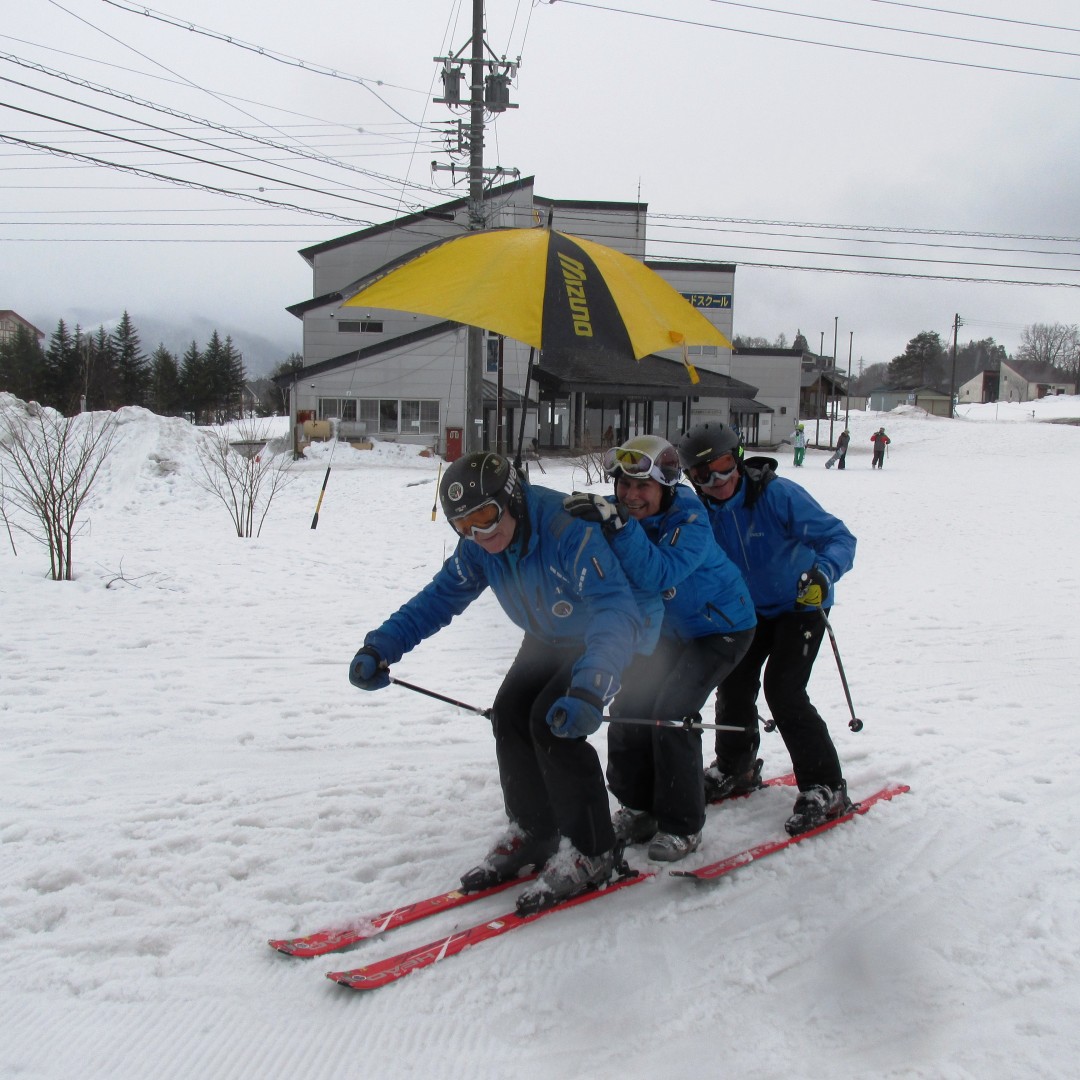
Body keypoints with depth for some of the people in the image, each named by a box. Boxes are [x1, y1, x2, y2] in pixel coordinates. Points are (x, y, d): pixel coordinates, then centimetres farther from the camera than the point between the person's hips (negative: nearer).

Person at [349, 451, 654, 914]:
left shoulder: (568, 531, -39)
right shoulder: (479, 546, -15)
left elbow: (617, 609, -48)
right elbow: (439, 598, -8)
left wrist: (589, 688, -62)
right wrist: (381, 646, -22)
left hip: (618, 636, -7)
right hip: (551, 639, 7)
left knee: (554, 721, -22)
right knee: (510, 714, -7)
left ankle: (589, 852, -7)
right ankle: (532, 832, 12)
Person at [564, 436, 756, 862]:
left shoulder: (690, 520, -31)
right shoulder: (620, 511, -14)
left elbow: (658, 575, -47)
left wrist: (616, 524, -56)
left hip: (720, 628, -6)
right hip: (668, 628, 6)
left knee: (672, 713, -17)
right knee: (629, 708, -2)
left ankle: (682, 825, 0)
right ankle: (638, 807, 19)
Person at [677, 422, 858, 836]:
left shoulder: (778, 494, -28)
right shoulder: (704, 512, -11)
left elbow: (839, 537, -28)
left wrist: (823, 571, -48)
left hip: (801, 606, -5)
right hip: (751, 609, 6)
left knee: (783, 690, -16)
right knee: (734, 682, 4)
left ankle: (825, 788, -2)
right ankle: (735, 768, 28)